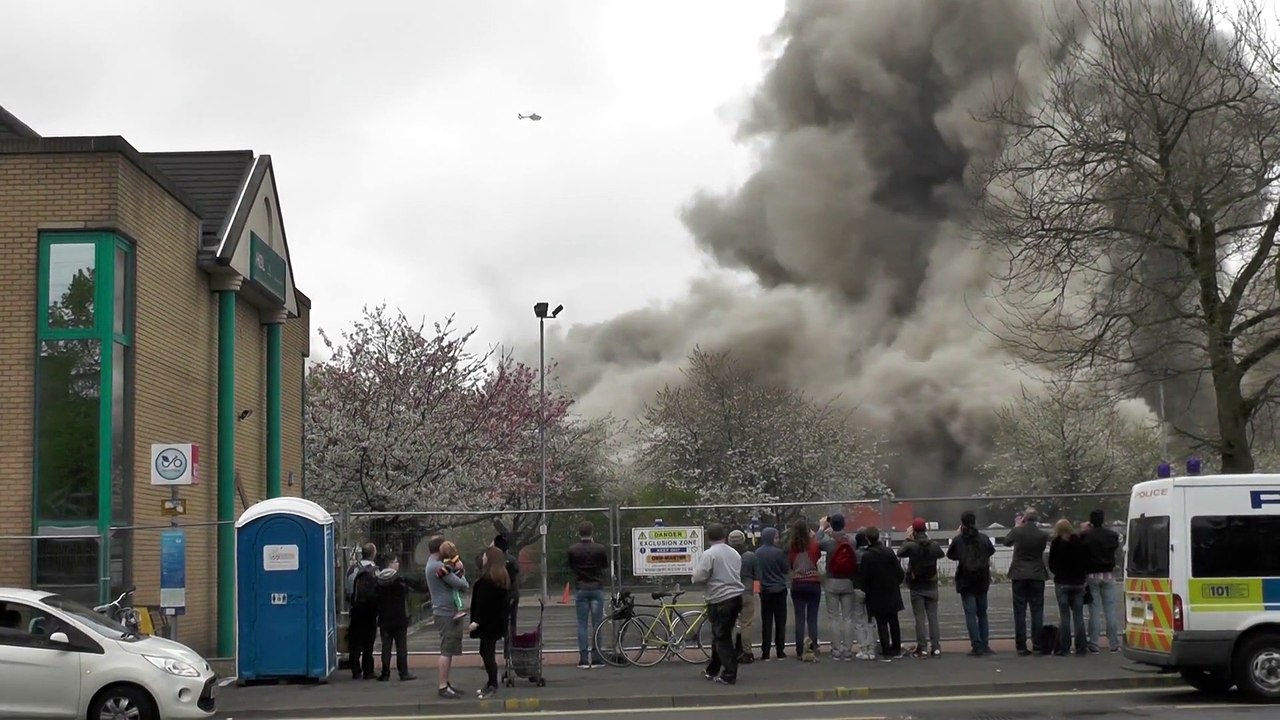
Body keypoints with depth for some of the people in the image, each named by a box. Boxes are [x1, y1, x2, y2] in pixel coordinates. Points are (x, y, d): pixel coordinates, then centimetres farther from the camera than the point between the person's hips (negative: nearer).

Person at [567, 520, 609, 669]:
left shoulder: (573, 550, -4)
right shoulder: (599, 548, -7)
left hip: (581, 589, 1)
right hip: (597, 589, -1)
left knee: (582, 624, 4)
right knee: (597, 624, 4)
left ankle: (583, 659, -1)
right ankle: (596, 659, 2)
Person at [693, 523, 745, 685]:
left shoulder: (709, 554, -11)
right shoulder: (734, 553, 11)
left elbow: (698, 577, -13)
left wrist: (696, 569, 7)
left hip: (720, 600, -7)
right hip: (736, 597, 7)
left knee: (722, 638, -1)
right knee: (720, 636, 19)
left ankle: (729, 675, -3)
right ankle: (712, 670, 29)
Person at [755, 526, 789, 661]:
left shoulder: (758, 553, -2)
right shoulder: (778, 552, -13)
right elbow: (787, 570, -5)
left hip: (764, 590, 3)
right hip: (779, 589, -3)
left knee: (766, 622, 6)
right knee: (780, 621, 6)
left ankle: (765, 653, 3)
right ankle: (779, 652, 6)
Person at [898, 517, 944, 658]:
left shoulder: (911, 546, -15)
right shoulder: (934, 546, -5)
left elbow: (899, 553, 3)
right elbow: (941, 554, 16)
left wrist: (907, 539, 13)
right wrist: (929, 539, 19)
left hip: (916, 587, -3)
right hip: (931, 586, 3)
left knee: (920, 618, 0)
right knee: (933, 617, 7)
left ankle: (922, 648, -2)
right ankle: (936, 648, 4)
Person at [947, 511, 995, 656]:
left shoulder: (958, 540, -10)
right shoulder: (983, 538, -2)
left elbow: (950, 555, 5)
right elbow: (991, 552, 14)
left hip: (966, 581, -3)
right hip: (982, 580, 3)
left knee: (970, 614, -2)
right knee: (982, 613, 14)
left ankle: (977, 646, -10)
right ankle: (985, 645, 12)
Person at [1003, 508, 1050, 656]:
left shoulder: (1017, 532, -7)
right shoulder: (1042, 535, -6)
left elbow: (1006, 542, 13)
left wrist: (1018, 526, 16)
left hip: (1019, 576, 0)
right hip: (1037, 576, 0)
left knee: (1020, 613, 3)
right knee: (1037, 612, 3)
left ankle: (1021, 646, 1)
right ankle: (1037, 646, 0)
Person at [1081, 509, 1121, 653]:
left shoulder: (1086, 536, -10)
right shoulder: (1112, 535, 0)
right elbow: (1117, 551, 12)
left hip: (1092, 575, -2)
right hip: (1108, 575, 2)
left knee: (1094, 611, 0)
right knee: (1110, 609, 7)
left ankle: (1093, 645, -1)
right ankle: (1114, 644, 7)